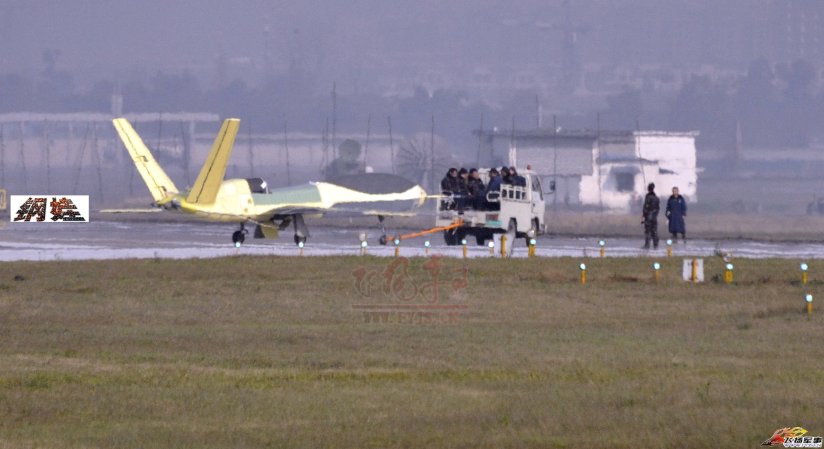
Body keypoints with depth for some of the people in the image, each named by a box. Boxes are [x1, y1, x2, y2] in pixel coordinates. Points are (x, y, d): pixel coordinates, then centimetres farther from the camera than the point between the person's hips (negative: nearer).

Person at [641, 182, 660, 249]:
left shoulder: (648, 197, -12)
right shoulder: (656, 197, 8)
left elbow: (646, 207, -15)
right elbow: (658, 207, 14)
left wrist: (643, 216, -12)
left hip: (648, 216, -6)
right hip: (655, 217, 6)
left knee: (647, 231, -4)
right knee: (654, 231, 9)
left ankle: (647, 245, -8)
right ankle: (655, 245, 8)